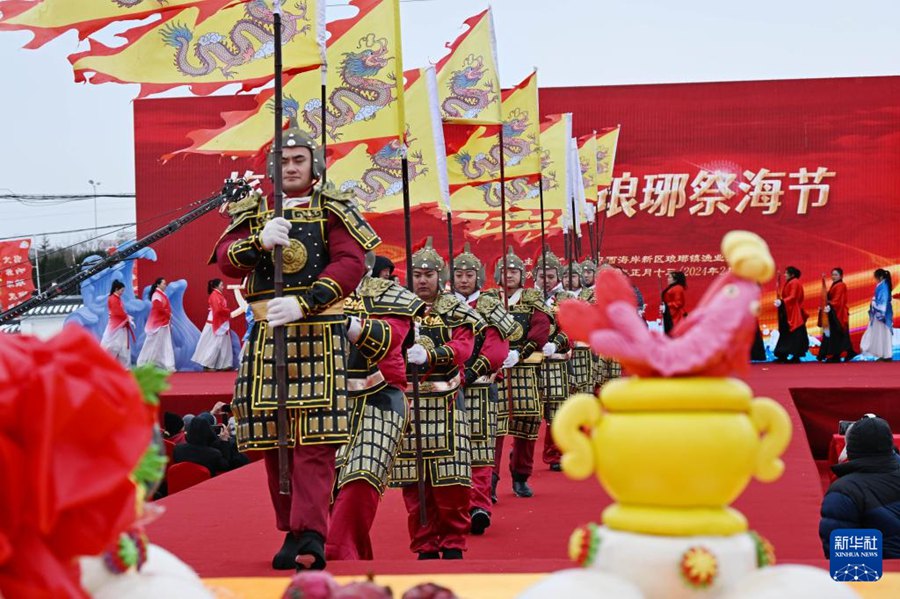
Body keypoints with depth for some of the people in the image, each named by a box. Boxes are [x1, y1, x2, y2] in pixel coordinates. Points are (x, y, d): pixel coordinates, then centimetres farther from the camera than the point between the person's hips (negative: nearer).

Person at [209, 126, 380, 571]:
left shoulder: (333, 210, 8)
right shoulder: (253, 212, 18)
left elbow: (351, 264, -7)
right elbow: (226, 261, 4)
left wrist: (302, 303, -19)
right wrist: (259, 241, -16)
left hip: (319, 335, -4)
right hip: (266, 335, 4)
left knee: (315, 438, -11)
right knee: (271, 438, 4)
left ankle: (312, 536, -15)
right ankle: (291, 532, 15)